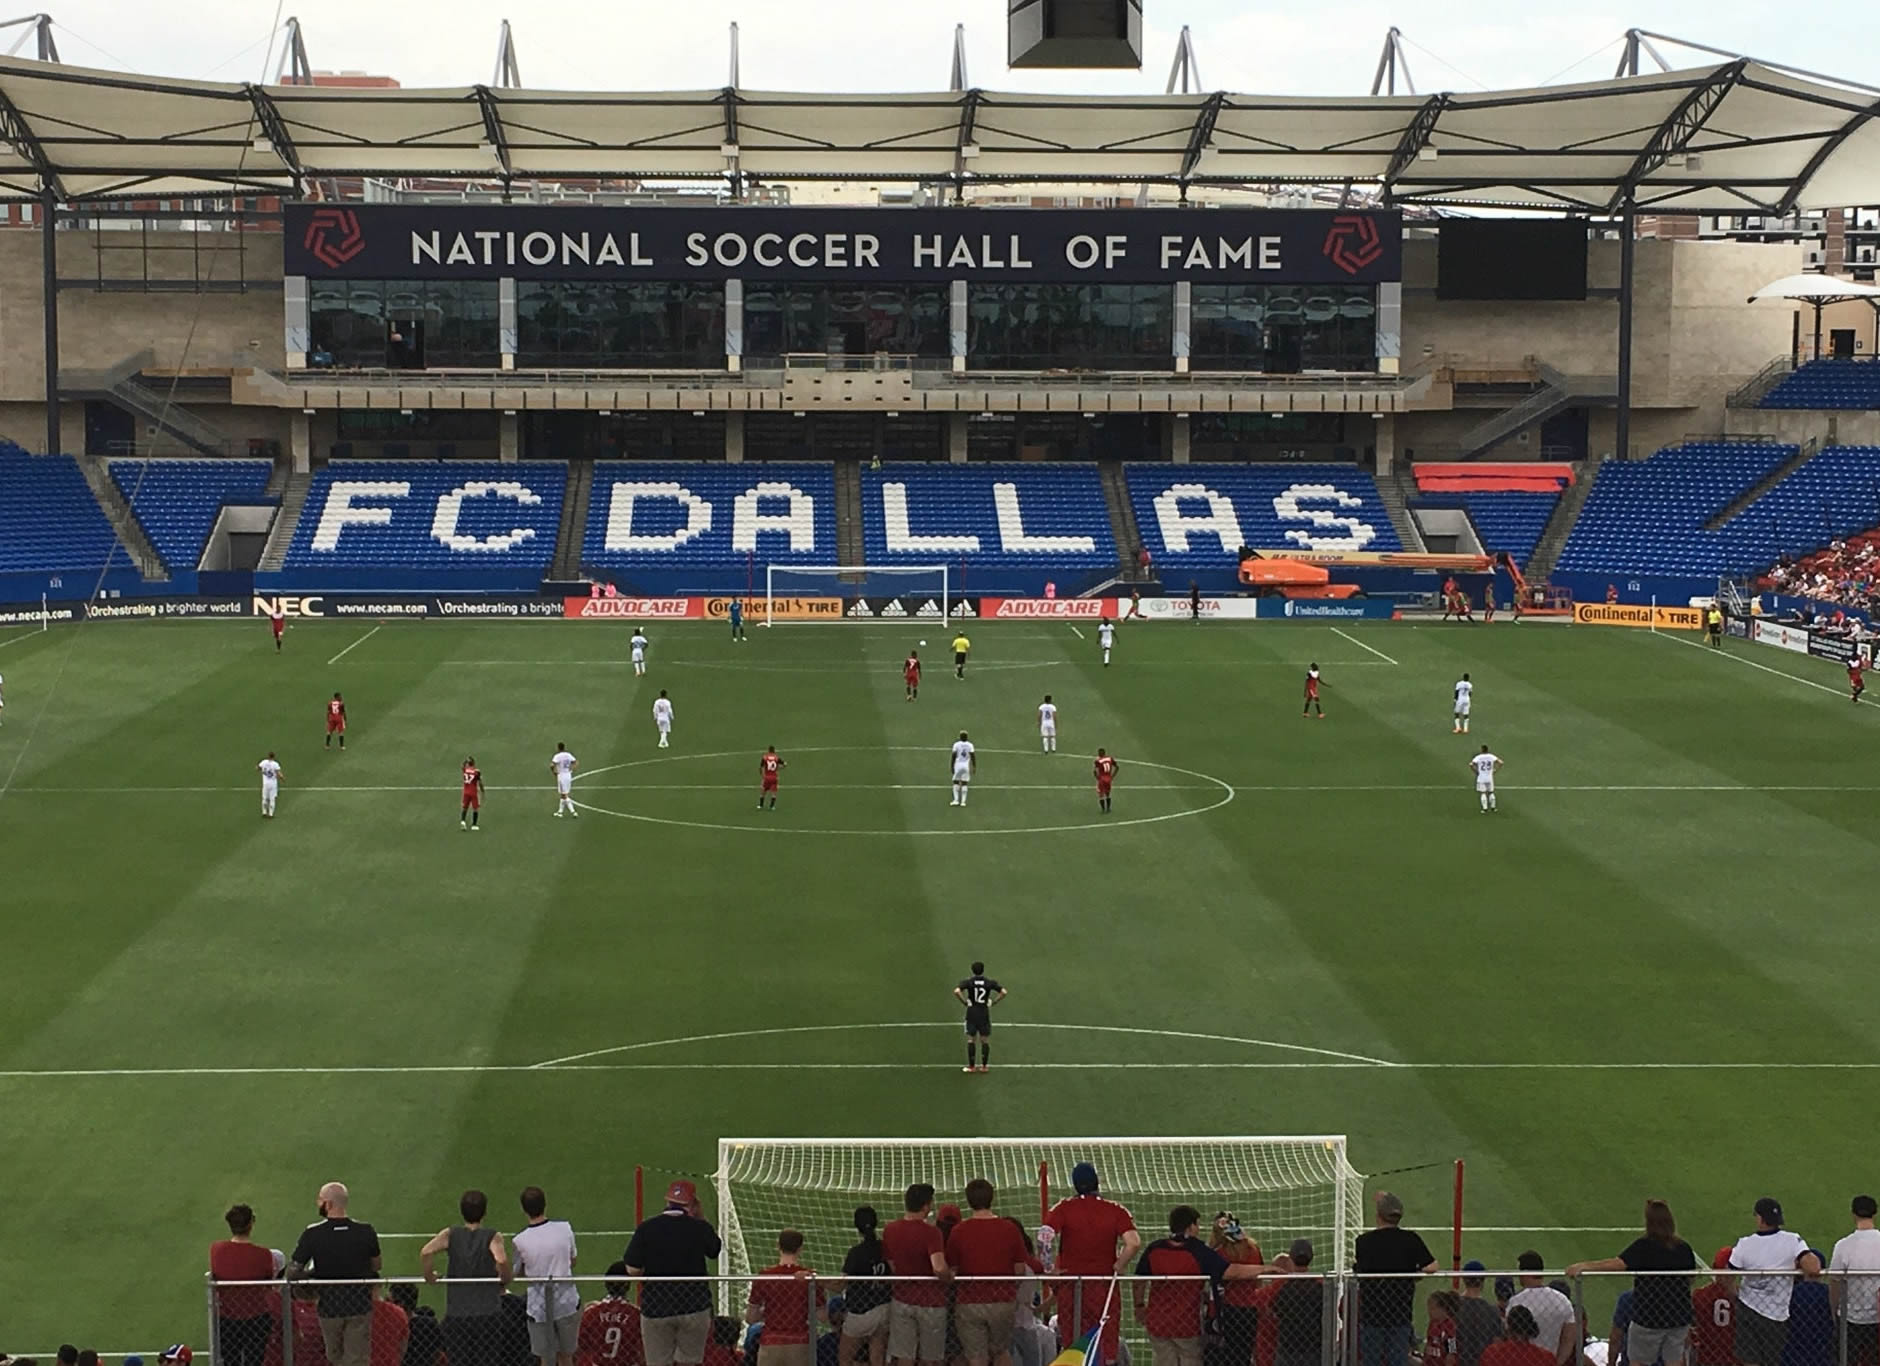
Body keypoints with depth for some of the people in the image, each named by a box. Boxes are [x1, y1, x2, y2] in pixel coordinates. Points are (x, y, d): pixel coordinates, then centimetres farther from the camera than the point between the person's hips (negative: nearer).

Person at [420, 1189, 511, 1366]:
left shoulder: (450, 1234, 1)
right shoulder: (493, 1237, -4)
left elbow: (426, 1252, -16)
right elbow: (501, 1260, -24)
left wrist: (428, 1276, 0)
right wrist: (504, 1280, -5)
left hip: (455, 1313, 1)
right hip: (487, 1312, -1)